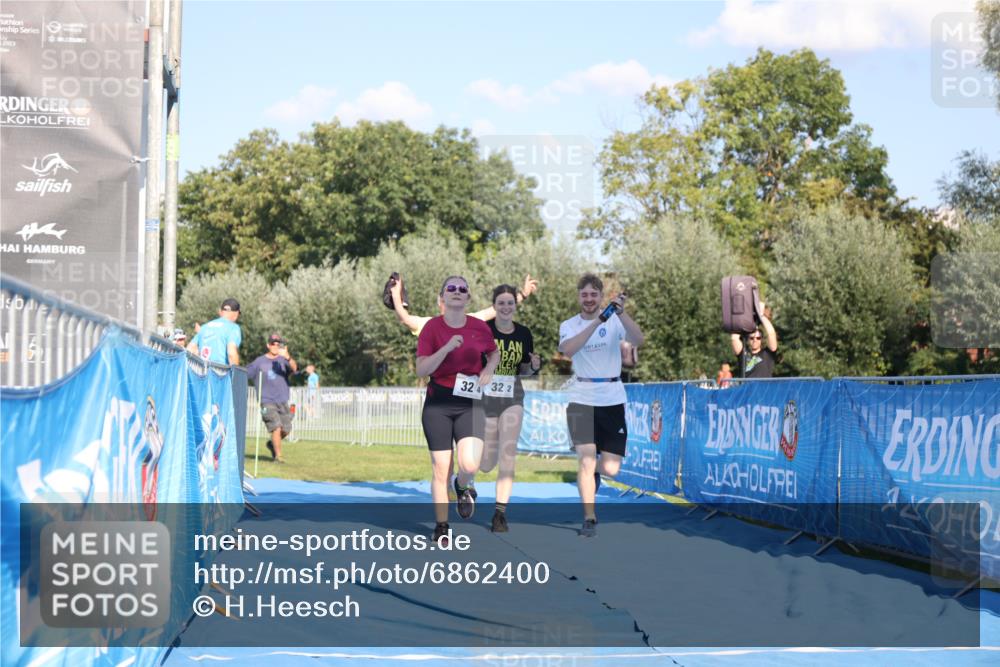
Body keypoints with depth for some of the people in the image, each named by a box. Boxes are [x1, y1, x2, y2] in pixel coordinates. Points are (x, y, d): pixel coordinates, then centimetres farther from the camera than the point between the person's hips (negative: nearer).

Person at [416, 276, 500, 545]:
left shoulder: (480, 327, 1)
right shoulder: (432, 327, -5)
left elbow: (494, 353, 21)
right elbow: (421, 369, -11)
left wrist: (489, 369, 0)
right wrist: (447, 348, -23)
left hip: (469, 404, 1)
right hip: (438, 404, -1)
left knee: (470, 465, -18)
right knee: (440, 469, 1)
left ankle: (463, 487, 18)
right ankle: (441, 527, 15)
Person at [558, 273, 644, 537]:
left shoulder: (615, 320, 1)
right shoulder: (569, 325, 1)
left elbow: (638, 340, -18)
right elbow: (568, 349, -21)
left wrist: (621, 313, -32)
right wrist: (598, 321, -28)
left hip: (613, 401, 1)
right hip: (582, 401, -1)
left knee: (610, 469, 0)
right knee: (586, 461, -12)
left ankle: (593, 472, 37)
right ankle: (589, 518, 3)